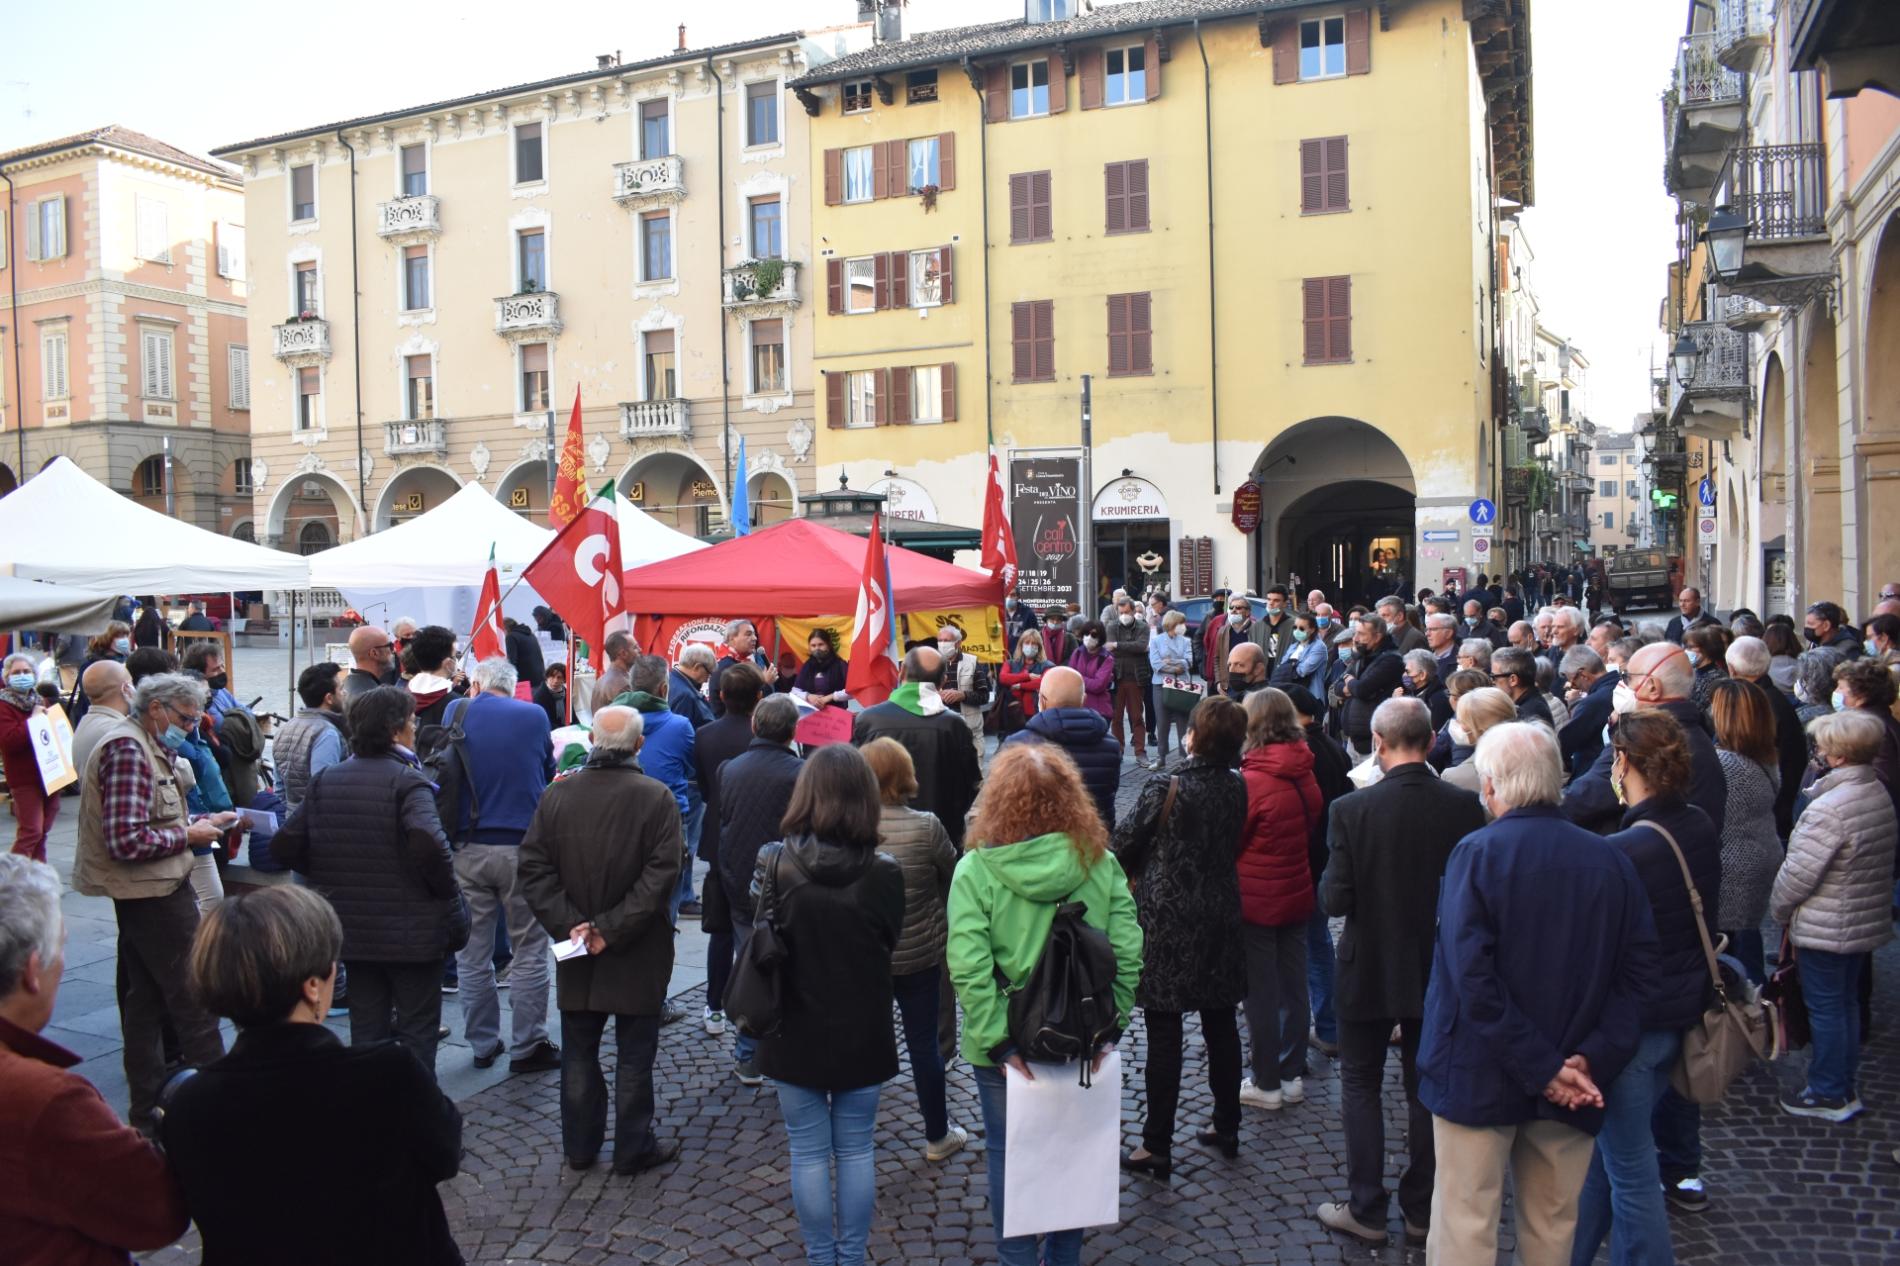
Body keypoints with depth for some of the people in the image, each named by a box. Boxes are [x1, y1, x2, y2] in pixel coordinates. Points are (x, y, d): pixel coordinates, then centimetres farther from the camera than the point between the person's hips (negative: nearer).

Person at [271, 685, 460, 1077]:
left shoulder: (325, 780, 3)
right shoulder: (407, 780, -16)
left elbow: (284, 845, 2)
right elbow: (428, 844, -31)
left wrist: (329, 878, 13)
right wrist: (448, 894, -15)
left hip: (352, 928, 6)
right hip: (410, 931, -5)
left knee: (365, 1033, 17)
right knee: (416, 1033, 8)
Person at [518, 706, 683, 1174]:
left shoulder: (557, 794, -3)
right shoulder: (656, 797, -14)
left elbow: (533, 871, -6)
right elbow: (661, 875, -19)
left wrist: (569, 924, -9)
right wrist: (612, 929, -16)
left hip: (574, 948, 3)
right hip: (637, 956, -3)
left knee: (579, 1052, 17)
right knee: (634, 1056, 10)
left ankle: (579, 1145, 28)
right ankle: (633, 1148, 20)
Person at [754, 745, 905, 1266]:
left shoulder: (774, 864, -16)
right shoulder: (884, 872, -14)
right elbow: (890, 946, -2)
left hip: (797, 1034, -1)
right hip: (863, 1035, 1)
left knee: (809, 1153, 13)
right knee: (856, 1150, 16)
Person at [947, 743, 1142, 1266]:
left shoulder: (976, 870, -15)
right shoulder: (1101, 863, -8)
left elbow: (968, 969, -20)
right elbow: (1129, 955, -9)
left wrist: (1000, 1041, -14)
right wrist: (1109, 1026, -2)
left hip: (1006, 1049, -2)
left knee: (1008, 1153, 15)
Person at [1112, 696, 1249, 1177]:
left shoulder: (1165, 790, -19)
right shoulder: (1237, 790, -3)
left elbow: (1123, 845, -10)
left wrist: (1134, 874, 13)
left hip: (1166, 922, -5)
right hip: (1220, 920, 6)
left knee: (1164, 1035, 1)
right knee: (1221, 1027, 17)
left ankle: (1157, 1147, 9)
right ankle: (1227, 1128, 31)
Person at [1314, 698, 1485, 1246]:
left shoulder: (1352, 810, -21)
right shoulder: (1465, 806, -13)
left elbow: (1335, 900, -19)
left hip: (1368, 971, -3)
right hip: (1440, 971, 3)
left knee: (1360, 1084, 14)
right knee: (1427, 1088, 17)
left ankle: (1366, 1209, 19)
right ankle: (1421, 1209, 28)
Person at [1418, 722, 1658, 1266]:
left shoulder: (1476, 853, -13)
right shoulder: (1612, 861, -1)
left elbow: (1471, 977, -21)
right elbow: (1638, 970, -6)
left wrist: (1543, 1069, -17)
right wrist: (1591, 1060, -11)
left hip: (1481, 1075, -4)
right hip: (1574, 1085, 4)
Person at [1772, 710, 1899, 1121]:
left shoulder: (1827, 808, -26)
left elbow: (1799, 873, -22)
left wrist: (1778, 909, -5)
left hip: (1825, 928, -8)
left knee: (1825, 1008, 4)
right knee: (1846, 1002, 20)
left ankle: (1828, 1094, 15)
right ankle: (1848, 1085, 32)